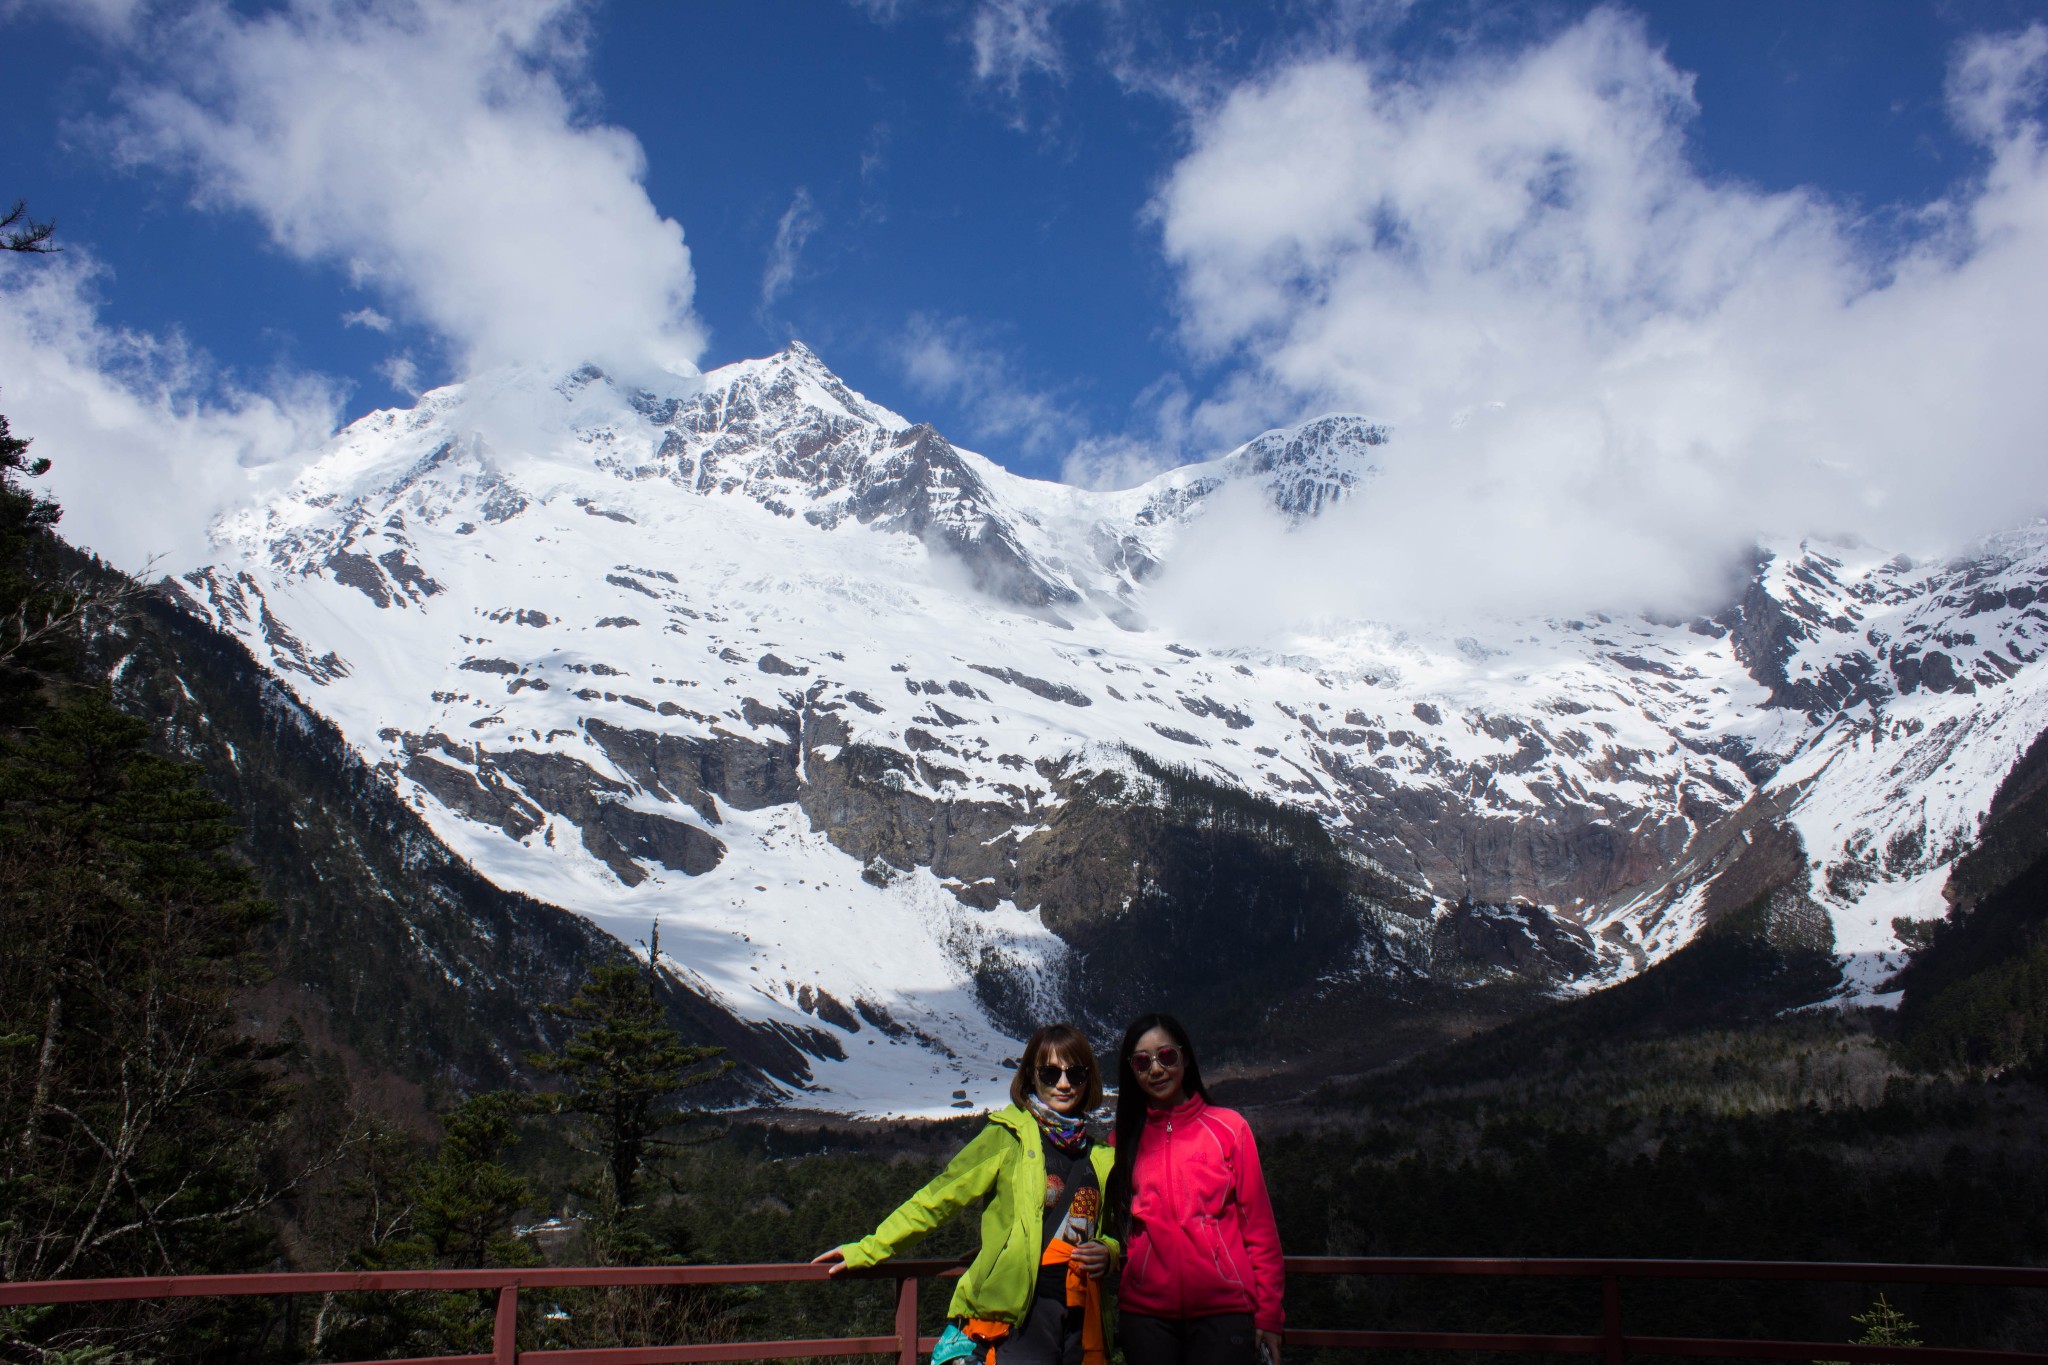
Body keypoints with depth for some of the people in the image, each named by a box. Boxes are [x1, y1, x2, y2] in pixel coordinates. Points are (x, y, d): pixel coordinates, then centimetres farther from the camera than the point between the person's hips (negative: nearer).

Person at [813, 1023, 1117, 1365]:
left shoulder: (1099, 1155, 12)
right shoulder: (1008, 1137, -1)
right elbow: (938, 1199, 0)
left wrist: (1107, 1252, 2)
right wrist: (865, 1250, -2)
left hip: (1082, 1320, 5)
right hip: (1018, 1315, -5)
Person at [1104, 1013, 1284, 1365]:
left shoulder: (1228, 1127, 2)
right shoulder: (1124, 1140, 9)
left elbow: (1259, 1225, 1)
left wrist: (1268, 1315, -2)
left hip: (1223, 1313, -2)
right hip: (1145, 1314, 2)